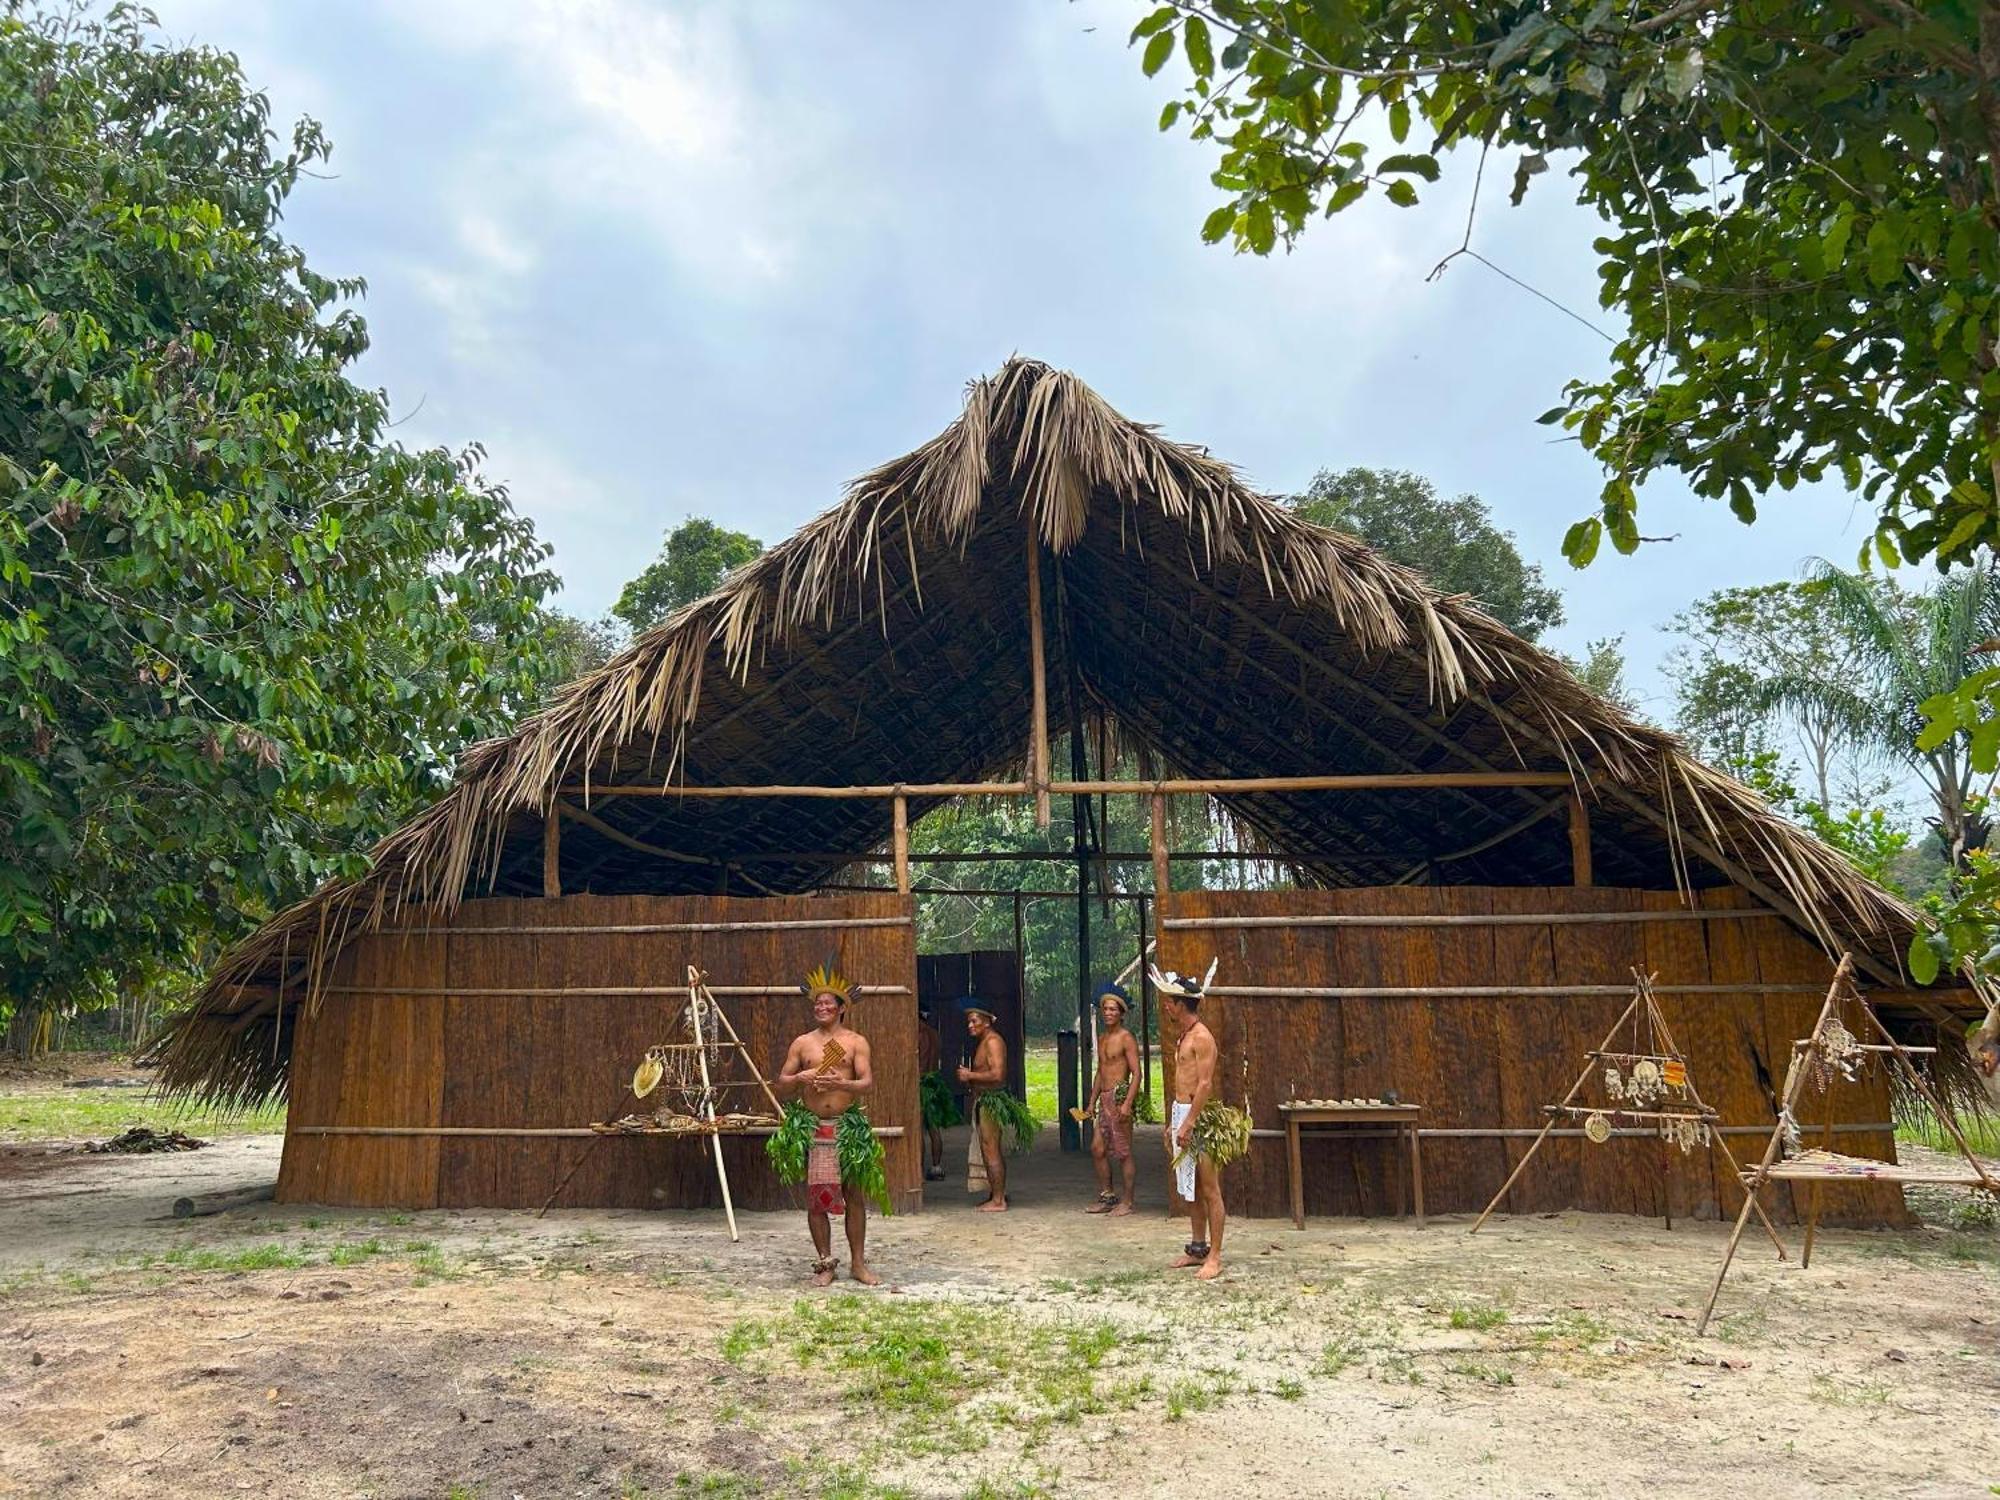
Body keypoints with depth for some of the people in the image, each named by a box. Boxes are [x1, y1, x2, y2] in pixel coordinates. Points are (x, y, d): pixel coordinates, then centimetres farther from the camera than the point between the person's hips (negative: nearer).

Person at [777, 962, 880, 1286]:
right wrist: (799, 1078, -11)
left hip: (849, 1126, -1)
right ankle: (825, 1263, 14)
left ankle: (858, 1263, 13)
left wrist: (841, 1083, -25)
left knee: (855, 1197, 3)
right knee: (816, 1198, 2)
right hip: (814, 1128, 1)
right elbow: (782, 1082, 10)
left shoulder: (856, 1041, 2)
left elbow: (868, 1084, -7)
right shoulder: (802, 1044, 8)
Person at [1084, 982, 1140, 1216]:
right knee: (1097, 1149, 9)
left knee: (1123, 1152, -1)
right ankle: (1106, 1197, 20)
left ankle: (1126, 1201, 7)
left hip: (1120, 1096, -8)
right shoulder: (1102, 1038, 16)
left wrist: (1127, 1104, -22)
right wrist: (1092, 1102, 20)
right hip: (1104, 1099, 8)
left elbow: (1136, 1073, -14)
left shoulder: (1126, 1038, -9)